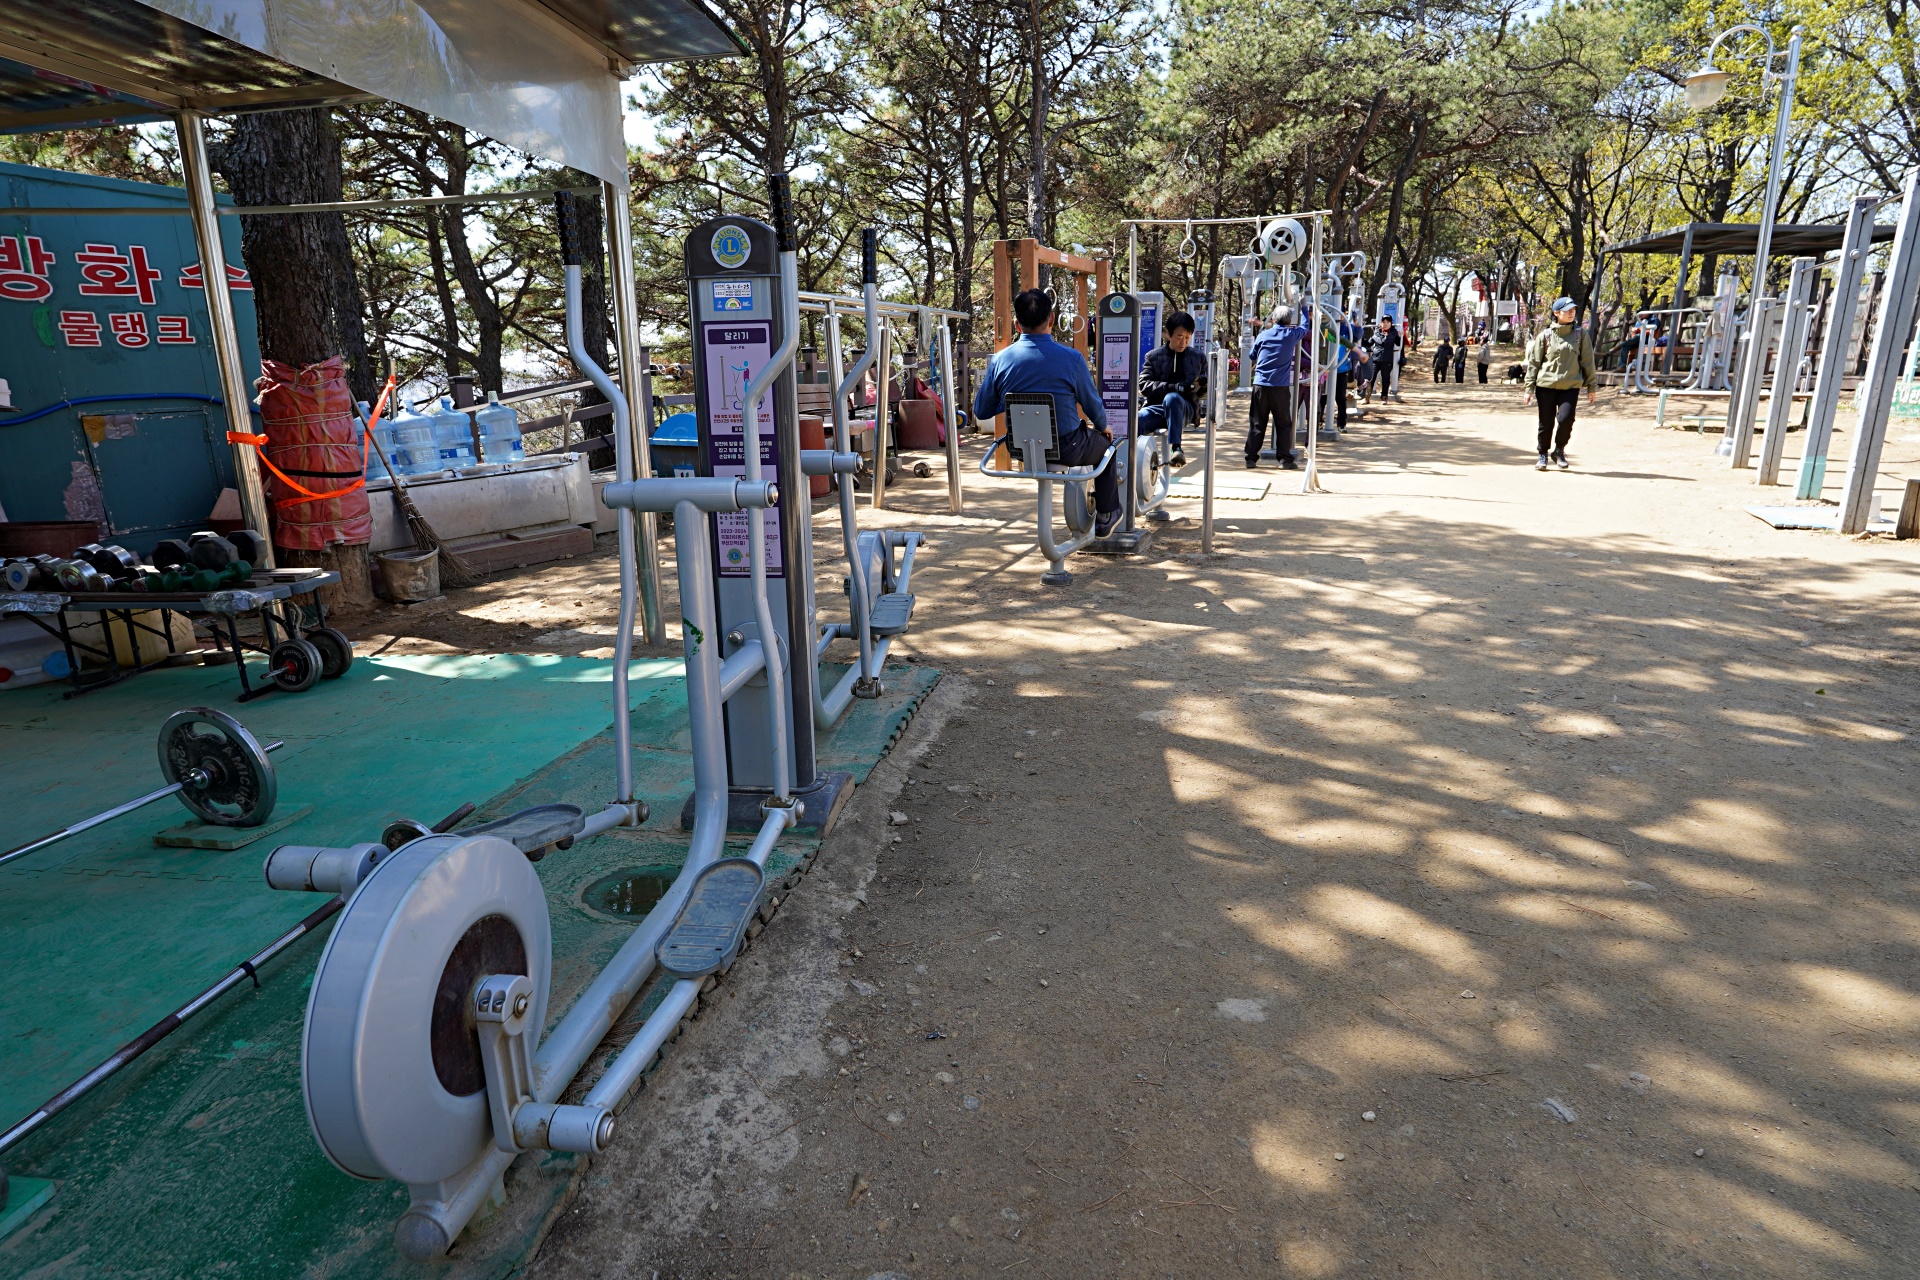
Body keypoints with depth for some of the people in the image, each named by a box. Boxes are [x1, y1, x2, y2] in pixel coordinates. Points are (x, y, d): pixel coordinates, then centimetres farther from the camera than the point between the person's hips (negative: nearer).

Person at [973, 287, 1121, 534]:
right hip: (1065, 450, -4)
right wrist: (1103, 427, 17)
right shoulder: (1071, 358, -17)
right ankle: (1106, 517, 35)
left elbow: (981, 411, -2)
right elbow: (1092, 405, -6)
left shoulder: (1000, 360, -10)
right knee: (1105, 443, 28)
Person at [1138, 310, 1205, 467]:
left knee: (1172, 398, -37)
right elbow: (1144, 385, -2)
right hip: (1156, 406, 0)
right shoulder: (1153, 356, 9)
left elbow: (1204, 391, 22)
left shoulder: (1198, 358, 15)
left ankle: (1176, 447, -38)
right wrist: (1174, 387, -16)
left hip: (1184, 408, 0)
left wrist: (1202, 386, -5)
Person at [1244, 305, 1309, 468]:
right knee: (1284, 424, 5)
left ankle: (1251, 458, 4)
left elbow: (1252, 355, 18)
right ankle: (1285, 458, 4)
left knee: (1257, 423, 6)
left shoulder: (1263, 335, 5)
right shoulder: (1292, 335, 2)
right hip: (1281, 386, -2)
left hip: (1260, 385, 2)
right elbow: (1305, 326, 23)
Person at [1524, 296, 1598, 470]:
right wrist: (1529, 387, 1)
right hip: (1546, 385, 0)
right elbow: (1533, 362, 6)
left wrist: (1592, 387, 9)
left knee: (1565, 419, -16)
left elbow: (1588, 362, 10)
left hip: (1571, 386, 0)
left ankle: (1559, 450, 8)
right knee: (1546, 423, 3)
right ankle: (1543, 455, 21)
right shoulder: (1545, 335, 4)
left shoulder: (1580, 334, 8)